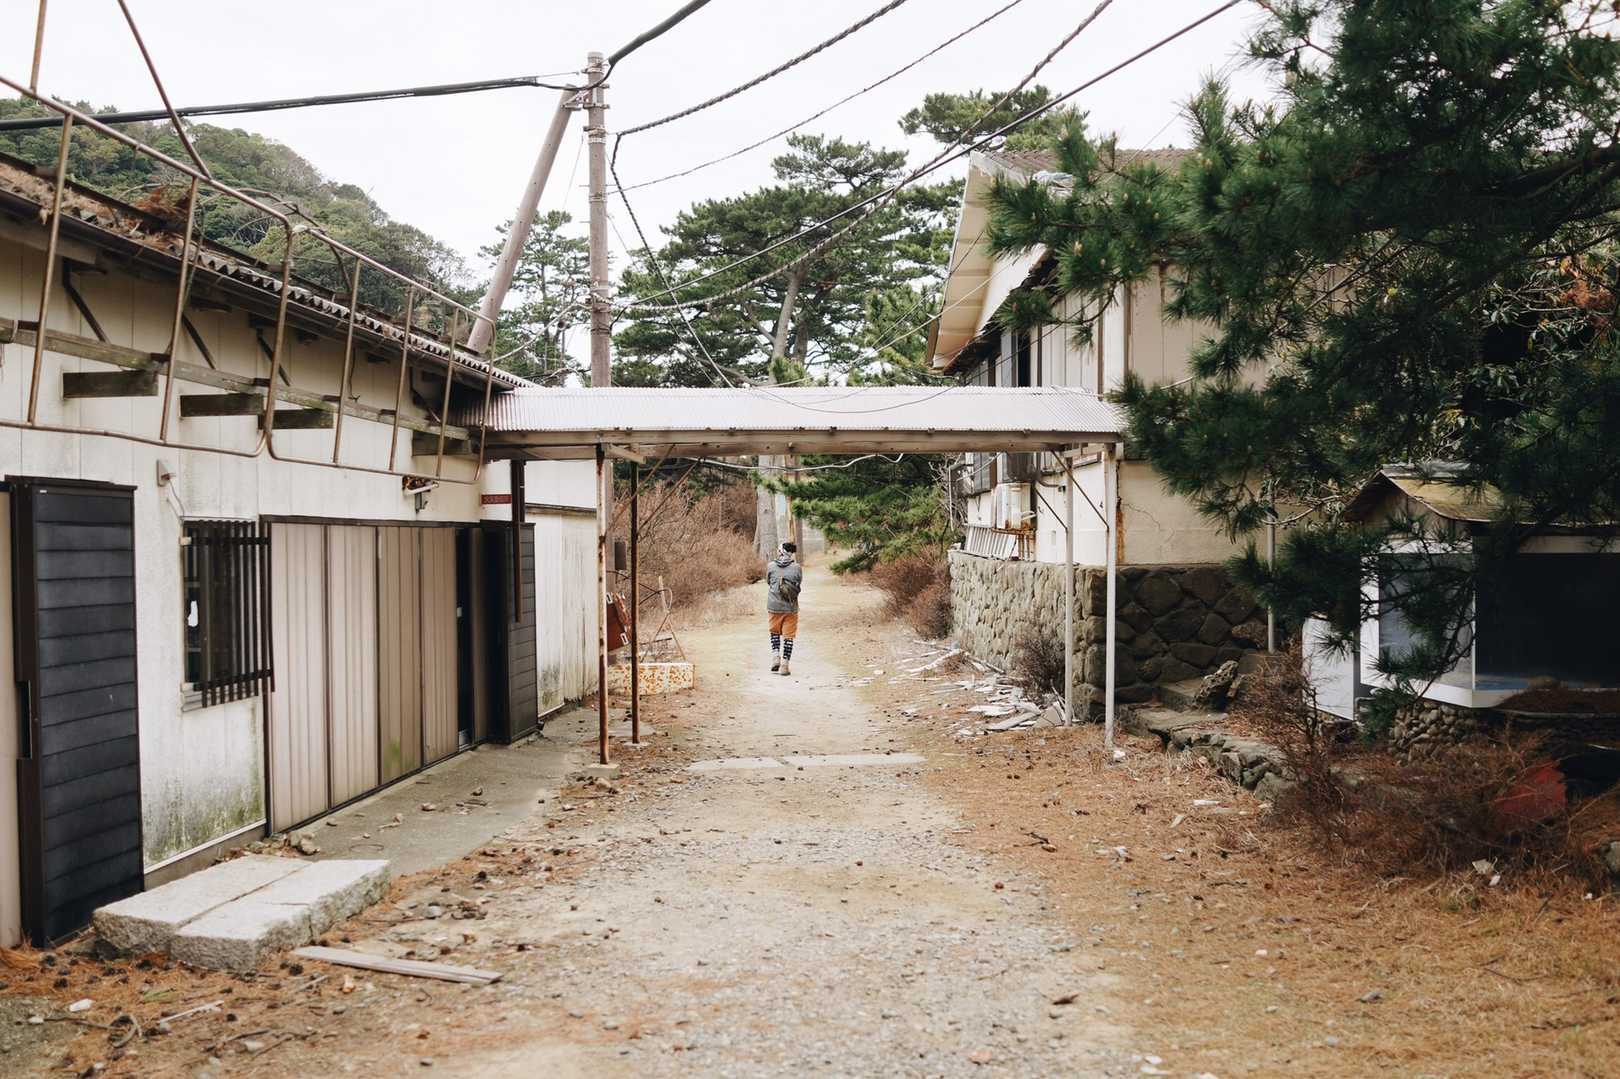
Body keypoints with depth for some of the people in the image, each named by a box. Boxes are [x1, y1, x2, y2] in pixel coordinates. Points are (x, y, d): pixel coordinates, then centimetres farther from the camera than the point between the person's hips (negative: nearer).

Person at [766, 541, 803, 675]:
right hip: (791, 607, -1)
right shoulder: (797, 568, -6)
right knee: (788, 635, 6)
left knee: (775, 631, 22)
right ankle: (785, 664, 4)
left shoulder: (770, 567, -5)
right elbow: (799, 585, 7)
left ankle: (775, 655, 8)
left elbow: (768, 582, 9)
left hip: (774, 606, 1)